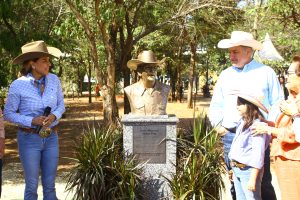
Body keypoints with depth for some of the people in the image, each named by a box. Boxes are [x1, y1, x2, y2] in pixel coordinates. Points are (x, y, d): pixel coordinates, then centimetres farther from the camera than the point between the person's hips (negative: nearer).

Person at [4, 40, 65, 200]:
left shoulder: (53, 80, -4)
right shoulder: (18, 85, -15)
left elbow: (61, 105, 6)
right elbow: (8, 114, -7)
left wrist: (53, 116, -16)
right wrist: (32, 121, -21)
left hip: (51, 138, 3)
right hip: (29, 139, -3)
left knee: (49, 185, 11)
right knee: (32, 186, 5)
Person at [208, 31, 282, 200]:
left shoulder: (266, 73, 3)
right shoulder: (225, 75, 13)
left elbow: (278, 103, 2)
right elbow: (216, 105, 18)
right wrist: (218, 125, 4)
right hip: (230, 135, 4)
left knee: (263, 182, -1)